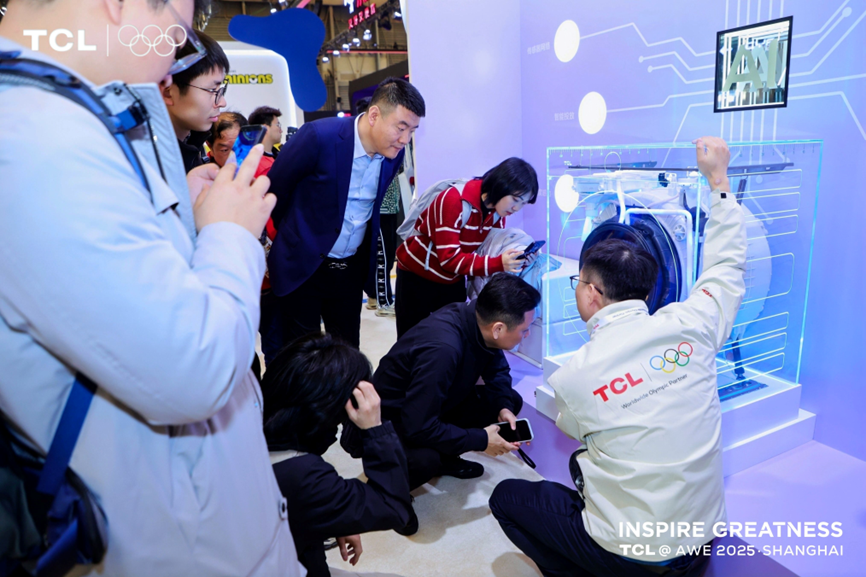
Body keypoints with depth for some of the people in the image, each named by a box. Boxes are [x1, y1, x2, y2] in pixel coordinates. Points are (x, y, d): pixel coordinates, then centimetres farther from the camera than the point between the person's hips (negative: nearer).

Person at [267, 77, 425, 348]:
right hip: (302, 265, -4)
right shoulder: (318, 136, -21)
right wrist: (295, 235, 9)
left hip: (352, 269, 5)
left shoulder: (394, 152, -4)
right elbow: (274, 189, -6)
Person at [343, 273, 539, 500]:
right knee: (423, 460, -38)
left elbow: (497, 368, 6)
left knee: (511, 400, -4)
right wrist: (480, 440, -23)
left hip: (428, 413, 8)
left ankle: (443, 457, 12)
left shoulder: (477, 318, -14)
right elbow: (418, 429, -34)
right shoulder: (442, 348, -38)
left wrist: (503, 407, -13)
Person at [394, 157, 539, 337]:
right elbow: (449, 258, -32)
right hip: (417, 276, -5)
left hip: (453, 280, 6)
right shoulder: (454, 200, -29)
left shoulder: (498, 210, -8)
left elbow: (496, 248, -5)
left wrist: (518, 256, -25)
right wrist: (498, 264, -40)